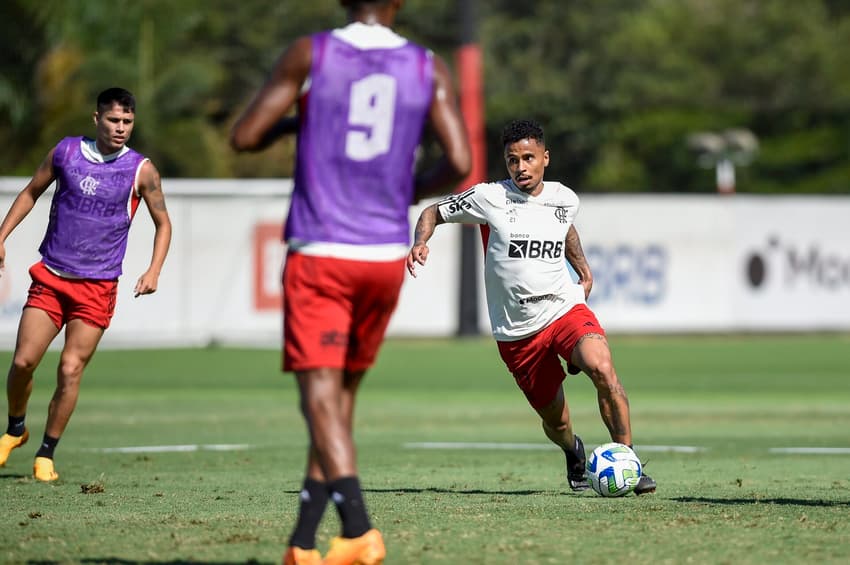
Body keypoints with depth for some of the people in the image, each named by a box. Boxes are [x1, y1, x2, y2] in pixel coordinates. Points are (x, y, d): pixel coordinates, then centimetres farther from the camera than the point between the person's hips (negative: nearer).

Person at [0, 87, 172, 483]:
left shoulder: (141, 170, -4)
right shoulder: (65, 152, 1)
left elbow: (163, 223, 7)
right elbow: (32, 191, 16)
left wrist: (154, 270, -8)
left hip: (98, 287, -1)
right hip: (50, 277, 2)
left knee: (70, 371, -7)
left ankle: (46, 455, 7)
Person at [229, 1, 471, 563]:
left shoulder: (309, 54, -1)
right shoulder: (430, 69, 4)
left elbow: (244, 137, -2)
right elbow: (459, 162, -5)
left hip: (319, 255, -3)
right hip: (387, 257, 3)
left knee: (321, 396, -10)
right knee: (342, 395, 17)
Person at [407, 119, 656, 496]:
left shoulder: (564, 199, 4)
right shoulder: (489, 198, -7)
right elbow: (433, 212, 4)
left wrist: (584, 271, 26)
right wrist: (420, 243, -14)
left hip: (566, 309, 1)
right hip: (516, 332, -1)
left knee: (601, 367, -30)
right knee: (555, 421, 6)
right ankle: (574, 453, 44)